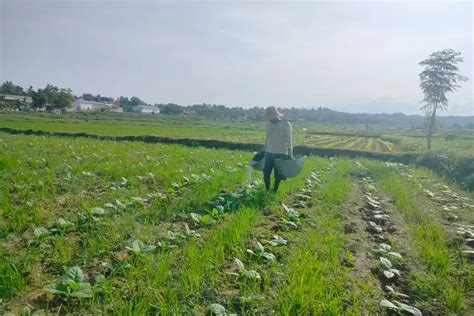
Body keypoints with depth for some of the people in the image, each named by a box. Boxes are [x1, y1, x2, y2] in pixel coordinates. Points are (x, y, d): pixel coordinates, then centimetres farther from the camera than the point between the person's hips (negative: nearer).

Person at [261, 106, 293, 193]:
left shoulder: (286, 124, -7)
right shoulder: (269, 124, 7)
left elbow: (289, 141, -7)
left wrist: (290, 154, -11)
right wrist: (263, 150, 20)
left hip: (281, 154, -4)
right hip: (269, 153, 4)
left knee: (278, 175, 2)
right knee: (266, 173, 0)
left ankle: (275, 192, 15)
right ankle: (267, 190, 16)